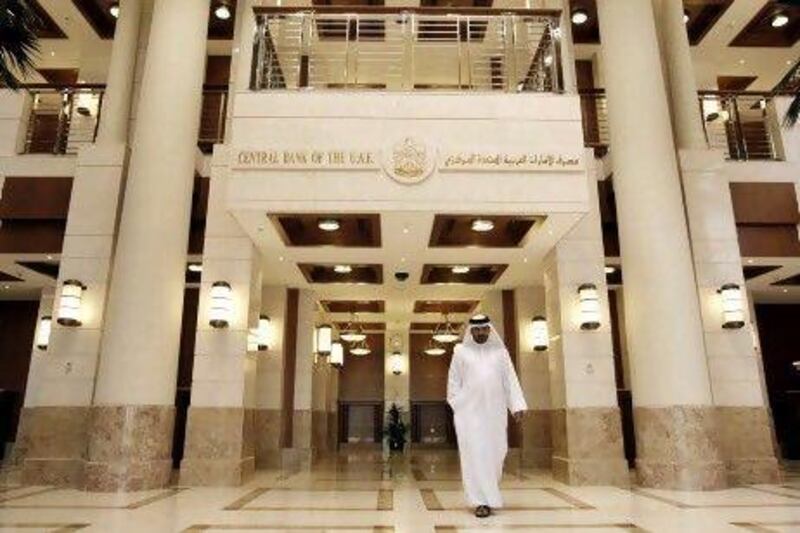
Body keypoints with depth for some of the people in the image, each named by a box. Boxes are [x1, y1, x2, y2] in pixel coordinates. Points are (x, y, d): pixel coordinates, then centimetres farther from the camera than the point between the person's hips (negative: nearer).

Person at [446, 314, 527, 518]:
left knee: (495, 452, 8)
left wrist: (517, 405, -5)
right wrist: (458, 406, -1)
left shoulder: (500, 351, 8)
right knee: (475, 454, -6)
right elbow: (453, 382, 7)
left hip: (495, 411, 2)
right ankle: (482, 501, -1)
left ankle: (488, 493, 31)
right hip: (469, 411, -2)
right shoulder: (461, 351, 4)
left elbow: (510, 380, 4)